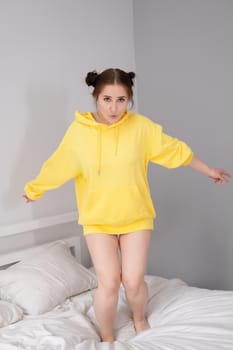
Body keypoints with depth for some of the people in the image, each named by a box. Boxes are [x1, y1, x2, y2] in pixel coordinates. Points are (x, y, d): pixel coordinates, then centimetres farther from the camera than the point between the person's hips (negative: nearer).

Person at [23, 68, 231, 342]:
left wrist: (209, 171, 11)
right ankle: (107, 338, 20)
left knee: (133, 282, -1)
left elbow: (175, 150, 2)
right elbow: (58, 165, 4)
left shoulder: (141, 126, -9)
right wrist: (34, 190, 14)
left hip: (136, 217, 1)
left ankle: (139, 318, 34)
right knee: (108, 283, -7)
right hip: (98, 220, 0)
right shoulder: (78, 130, -10)